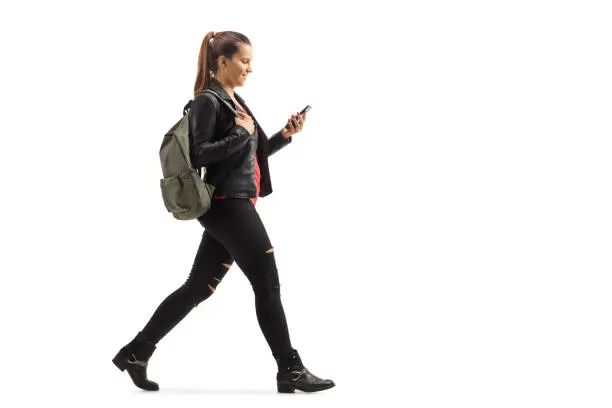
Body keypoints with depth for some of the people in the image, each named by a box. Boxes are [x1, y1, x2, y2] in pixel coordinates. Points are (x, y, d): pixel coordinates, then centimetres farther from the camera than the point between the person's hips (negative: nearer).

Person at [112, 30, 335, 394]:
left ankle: (136, 351, 14)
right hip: (227, 205, -9)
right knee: (268, 285, -4)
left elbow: (253, 154, 22)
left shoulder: (236, 101, 18)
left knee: (198, 287, 10)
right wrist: (241, 133, -17)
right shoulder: (207, 101, -10)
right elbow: (198, 155, -18)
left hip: (234, 206, 9)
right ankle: (291, 371, 3)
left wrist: (285, 135, 9)